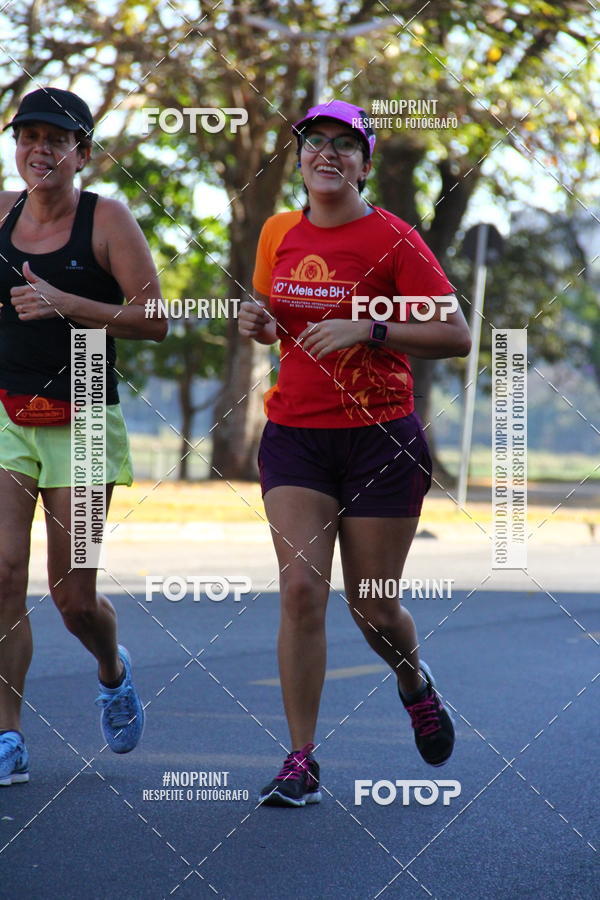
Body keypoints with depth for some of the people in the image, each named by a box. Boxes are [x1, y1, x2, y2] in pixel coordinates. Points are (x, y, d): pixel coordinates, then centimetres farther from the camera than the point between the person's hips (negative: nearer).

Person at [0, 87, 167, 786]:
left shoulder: (107, 219, -6)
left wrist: (63, 303, -20)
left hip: (81, 422, -3)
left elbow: (154, 320, -11)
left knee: (73, 597, 2)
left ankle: (112, 672, 37)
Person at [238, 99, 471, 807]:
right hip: (294, 434, 3)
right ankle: (301, 761, -5)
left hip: (380, 437, -3)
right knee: (300, 586, -11)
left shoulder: (392, 238, -7)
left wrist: (367, 329, -21)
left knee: (372, 606, 4)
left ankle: (415, 682, 40)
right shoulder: (278, 234, 7)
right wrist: (258, 322, 0)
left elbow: (457, 336, -11)